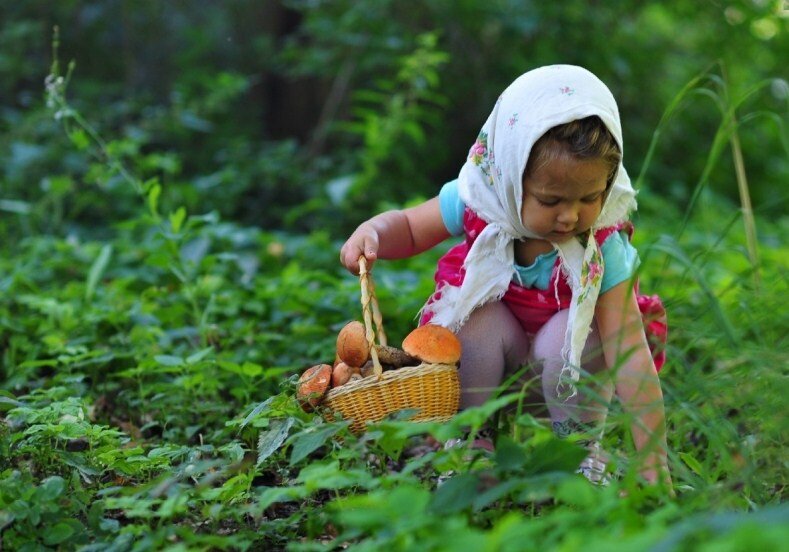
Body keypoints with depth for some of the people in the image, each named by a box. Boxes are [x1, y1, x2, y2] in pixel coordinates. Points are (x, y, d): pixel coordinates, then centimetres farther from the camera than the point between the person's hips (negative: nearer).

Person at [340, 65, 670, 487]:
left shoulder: (603, 250, -28)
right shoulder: (477, 203, -22)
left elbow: (631, 355, -32)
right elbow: (409, 227, -2)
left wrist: (654, 464, -37)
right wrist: (372, 233, -27)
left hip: (565, 368, -1)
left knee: (568, 336, -33)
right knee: (480, 320, -29)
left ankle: (582, 451, -8)